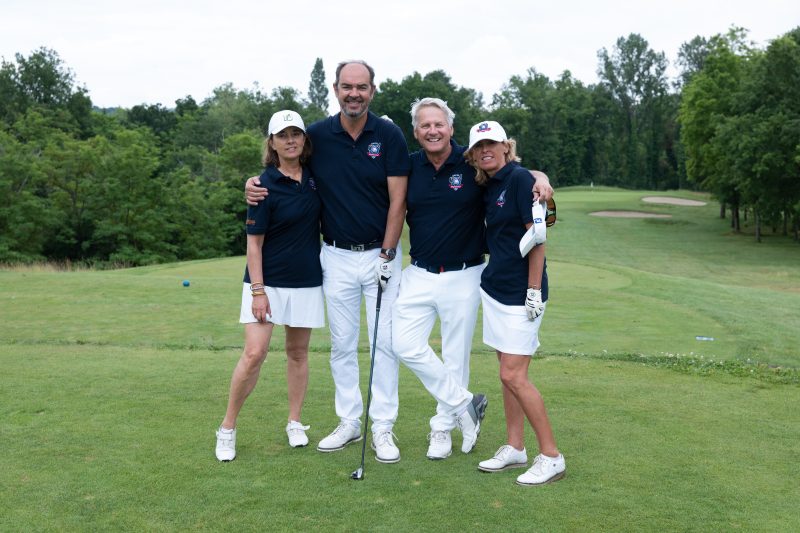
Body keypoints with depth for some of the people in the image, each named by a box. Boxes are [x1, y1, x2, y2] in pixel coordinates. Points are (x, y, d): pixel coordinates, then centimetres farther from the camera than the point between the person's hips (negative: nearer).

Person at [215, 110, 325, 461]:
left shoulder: (313, 175, 3)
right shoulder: (266, 185, -11)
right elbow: (254, 243, -10)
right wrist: (257, 290, -16)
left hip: (307, 281, 5)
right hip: (268, 282, -5)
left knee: (298, 352, 11)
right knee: (254, 353, -10)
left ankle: (295, 423, 25)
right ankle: (227, 428, 5)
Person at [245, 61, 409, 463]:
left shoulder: (389, 136, -6)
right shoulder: (316, 136, -2)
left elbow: (398, 200, -6)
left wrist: (387, 255, -11)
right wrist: (254, 183, -10)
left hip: (380, 255, -2)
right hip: (336, 257, 2)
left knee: (385, 342, 1)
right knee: (342, 344, 9)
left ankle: (383, 428, 11)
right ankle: (349, 422, 22)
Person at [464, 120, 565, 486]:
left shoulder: (519, 178, -13)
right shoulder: (487, 189, 12)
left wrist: (534, 290, -18)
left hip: (520, 292, -8)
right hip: (493, 287, 8)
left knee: (513, 376, -9)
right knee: (508, 372, 12)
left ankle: (551, 457, 3)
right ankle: (515, 448, 22)